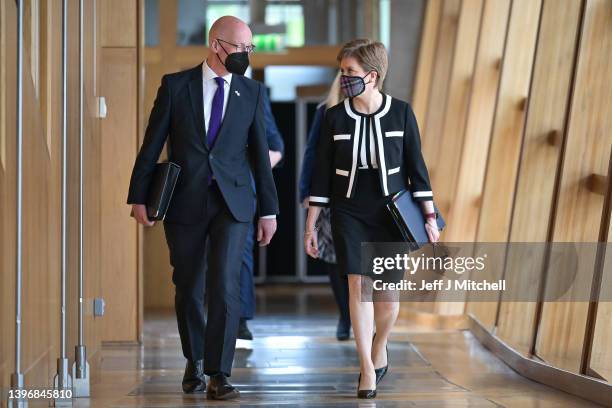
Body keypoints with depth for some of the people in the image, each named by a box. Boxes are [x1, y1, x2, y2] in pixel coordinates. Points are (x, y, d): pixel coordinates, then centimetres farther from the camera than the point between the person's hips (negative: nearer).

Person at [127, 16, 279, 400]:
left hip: (233, 202, 0)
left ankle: (219, 375, -7)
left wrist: (269, 209, 8)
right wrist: (139, 197, -2)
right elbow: (152, 145, 2)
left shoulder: (252, 91, 5)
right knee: (188, 289, 10)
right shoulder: (176, 85, 0)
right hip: (184, 202, 0)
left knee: (226, 286, -12)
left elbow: (259, 153, 9)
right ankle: (195, 362, 31)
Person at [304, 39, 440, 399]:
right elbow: (323, 173, 2)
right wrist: (311, 225, 2)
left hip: (390, 213, -1)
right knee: (358, 284, -7)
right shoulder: (335, 117, -2)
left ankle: (380, 350, 28)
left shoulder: (401, 113, -5)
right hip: (349, 214, 1)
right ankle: (368, 370, 0)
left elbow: (416, 166, 0)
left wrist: (429, 215, -1)